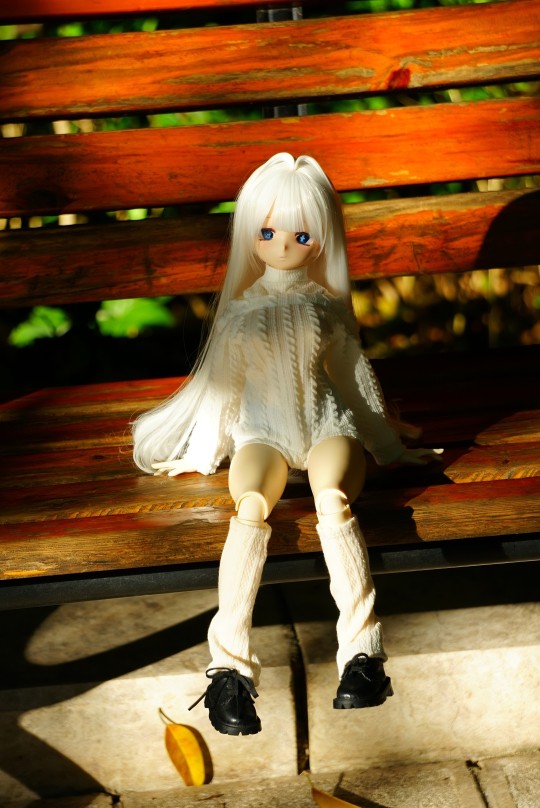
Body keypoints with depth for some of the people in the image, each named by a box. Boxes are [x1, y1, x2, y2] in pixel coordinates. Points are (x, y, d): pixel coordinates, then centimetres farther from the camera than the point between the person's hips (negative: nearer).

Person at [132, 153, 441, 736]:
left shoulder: (329, 306, 10)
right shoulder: (241, 313, 10)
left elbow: (352, 372, 19)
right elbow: (222, 385, 17)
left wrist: (388, 445, 22)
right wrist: (199, 454, 21)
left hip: (327, 425, 0)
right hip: (262, 431, 0)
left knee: (333, 498, -36)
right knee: (250, 507, -35)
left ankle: (362, 649, -39)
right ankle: (230, 662, -39)